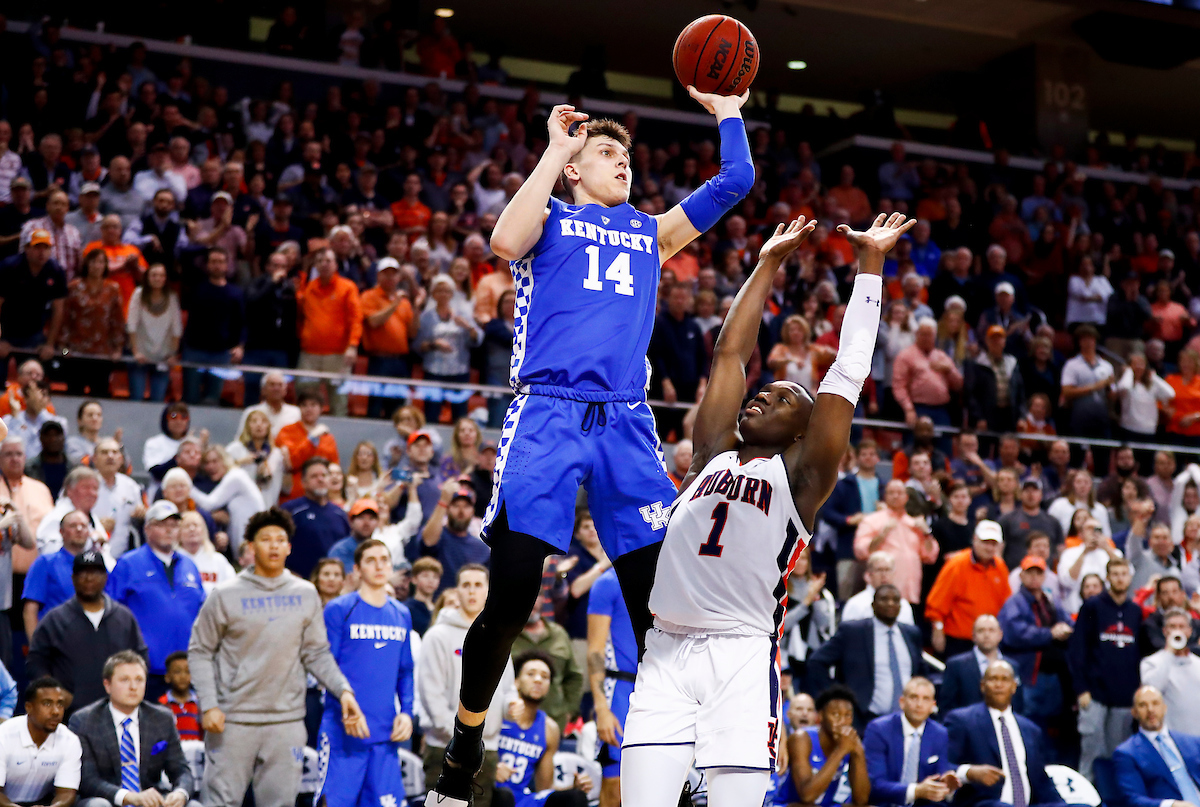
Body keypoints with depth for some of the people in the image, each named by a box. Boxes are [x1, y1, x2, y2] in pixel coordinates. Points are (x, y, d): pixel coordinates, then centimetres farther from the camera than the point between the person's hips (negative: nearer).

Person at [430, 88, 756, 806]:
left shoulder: (651, 233, 26)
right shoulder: (550, 218, 15)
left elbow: (736, 182, 25)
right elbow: (505, 242, -8)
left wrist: (728, 110, 29)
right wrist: (557, 151, -1)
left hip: (626, 424, 4)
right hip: (549, 415, -4)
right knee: (511, 594, -9)